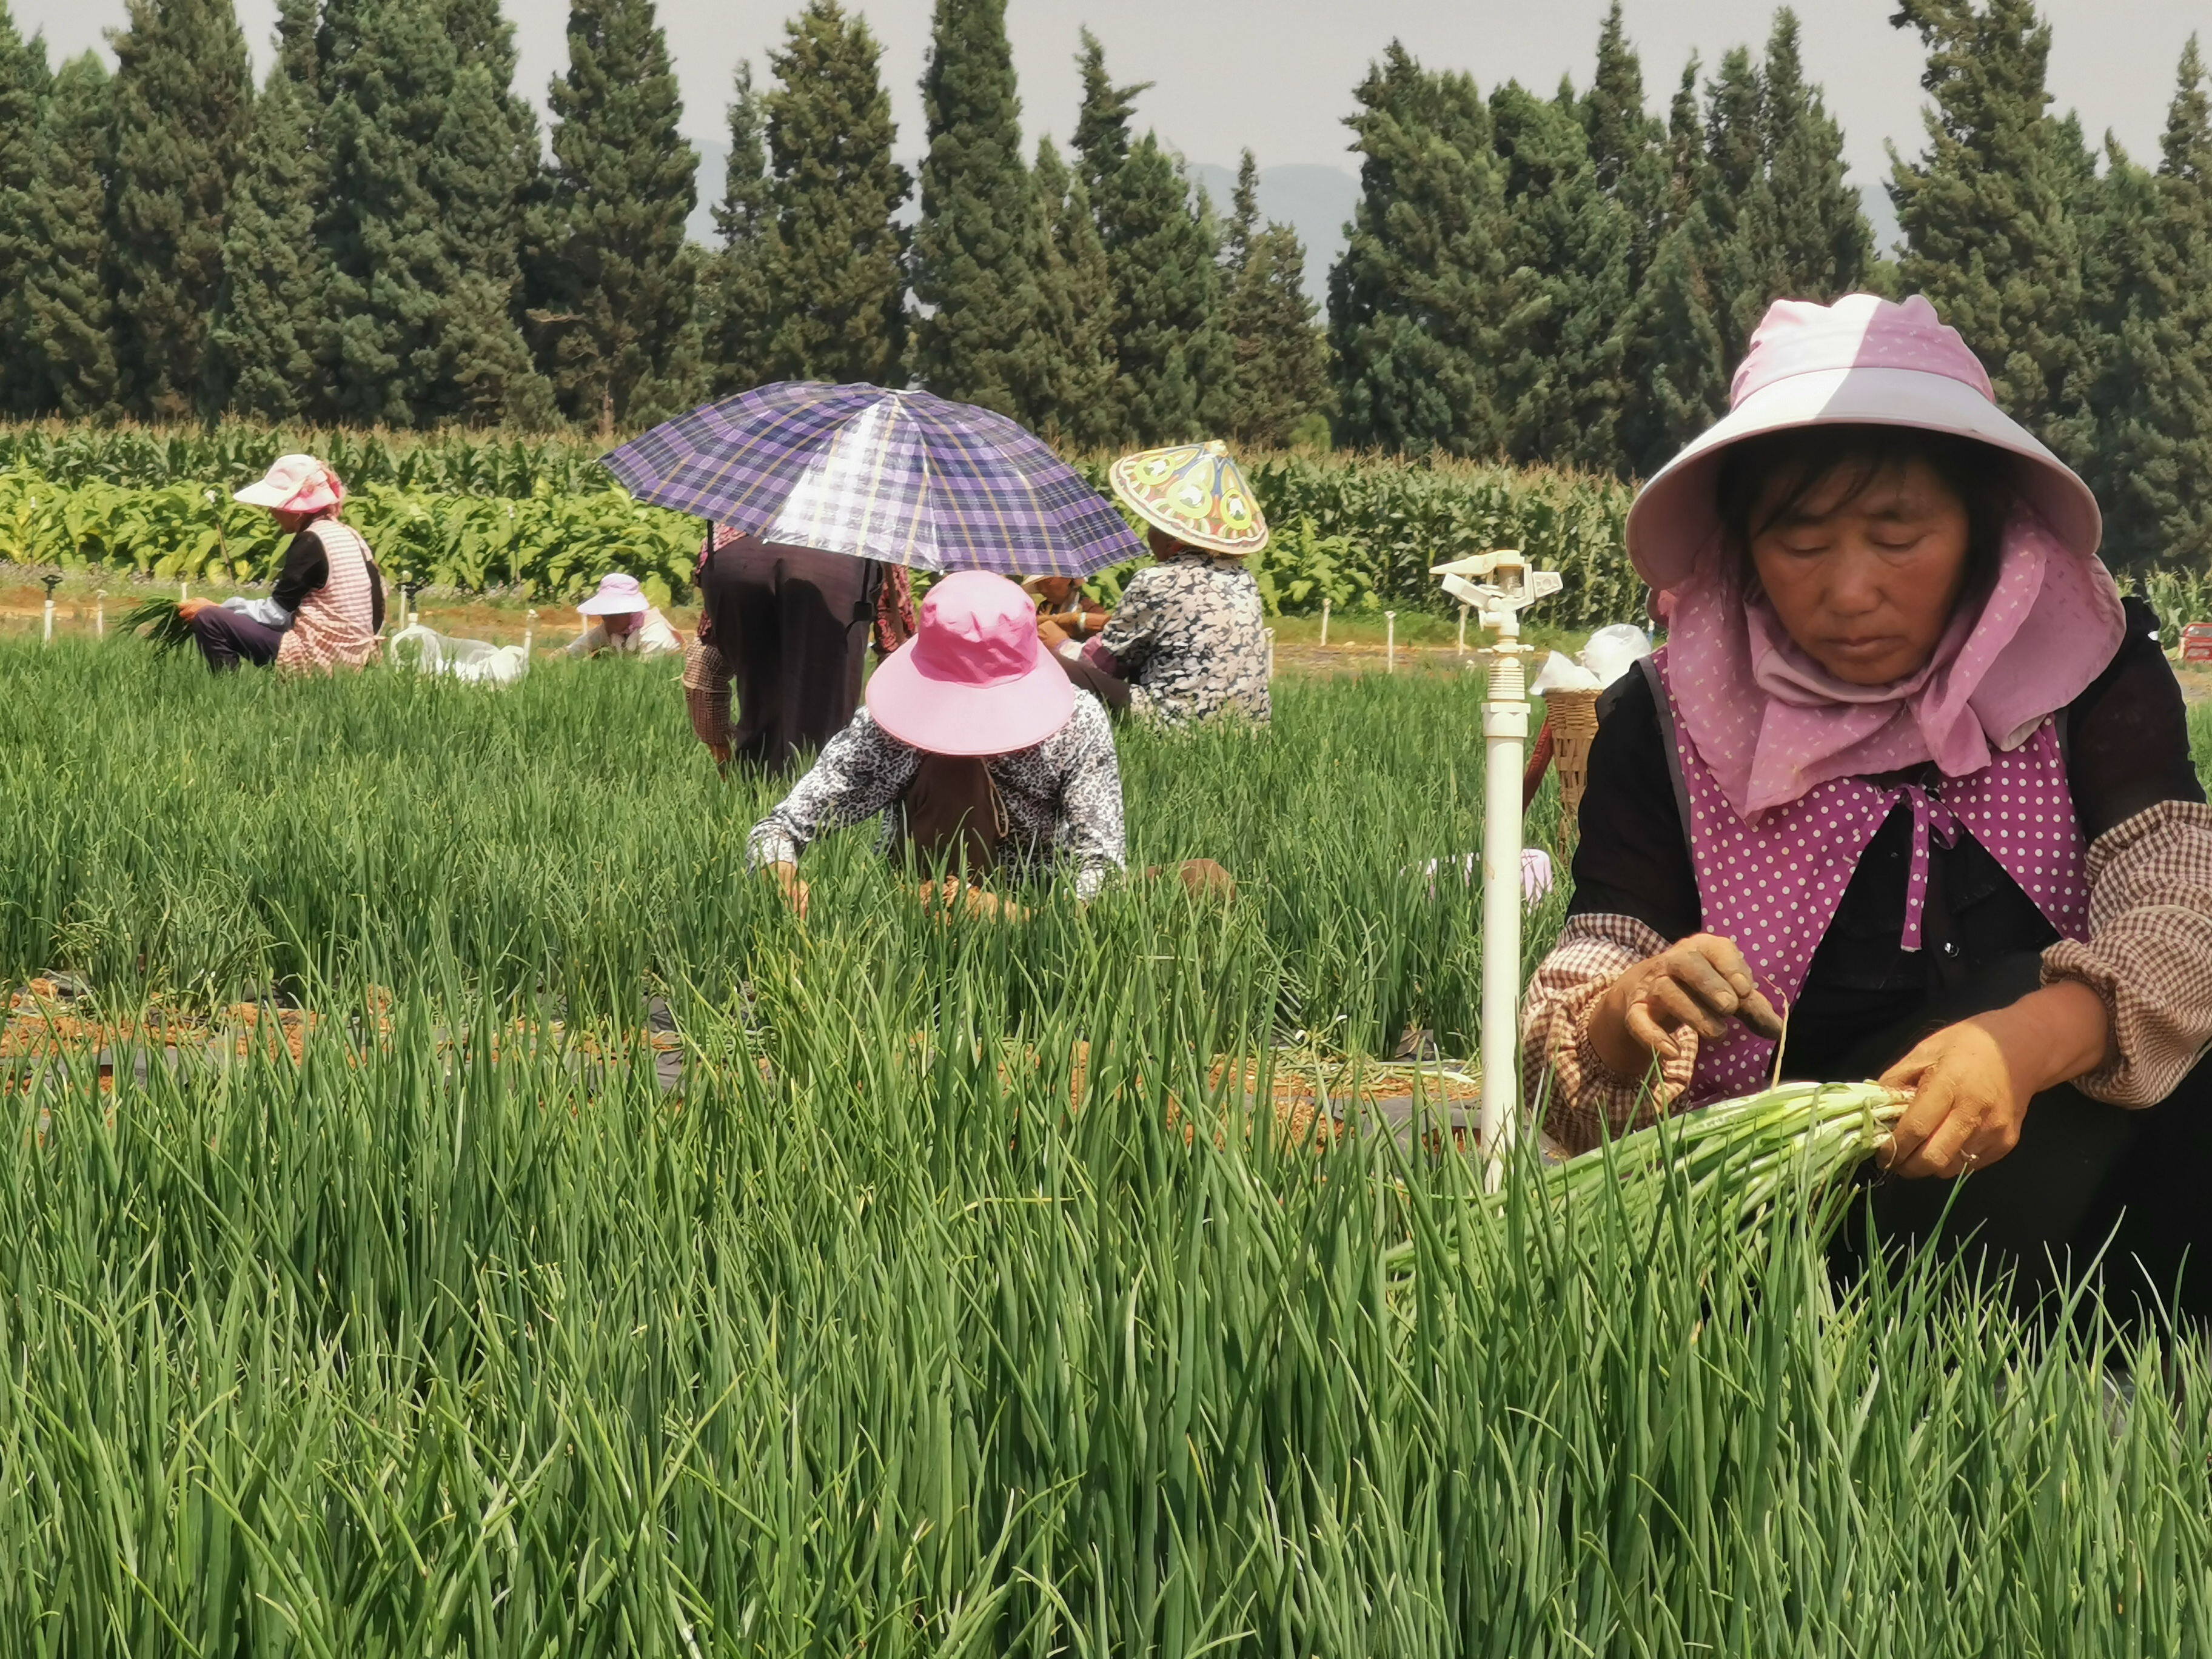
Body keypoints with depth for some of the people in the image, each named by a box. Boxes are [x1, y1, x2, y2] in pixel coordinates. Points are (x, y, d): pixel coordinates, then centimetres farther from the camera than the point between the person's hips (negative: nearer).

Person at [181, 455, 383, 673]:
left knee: (208, 620, -9)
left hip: (317, 659, -10)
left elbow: (275, 613, -12)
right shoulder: (349, 535, 11)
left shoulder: (311, 541, -15)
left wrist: (220, 608, 1)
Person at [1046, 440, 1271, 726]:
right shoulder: (1243, 580, 9)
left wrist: (1062, 646, 23)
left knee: (1056, 666, -4)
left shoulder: (1155, 583, -10)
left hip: (1177, 724, -8)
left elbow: (1099, 663, 0)